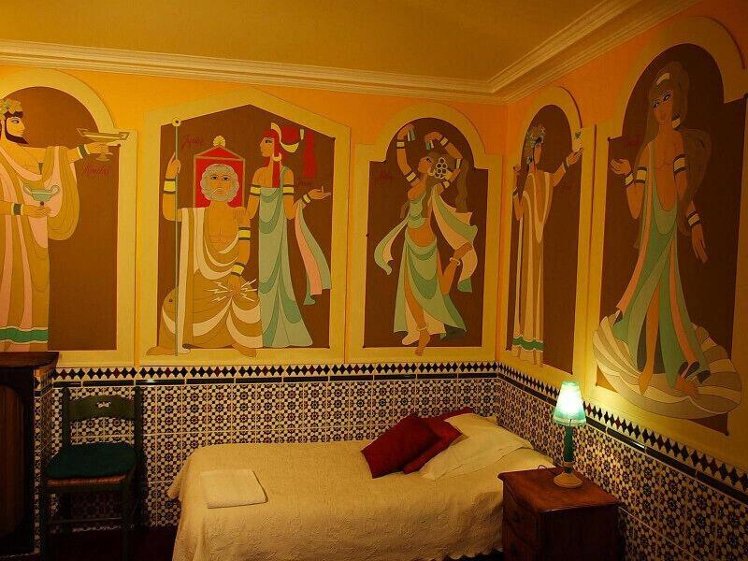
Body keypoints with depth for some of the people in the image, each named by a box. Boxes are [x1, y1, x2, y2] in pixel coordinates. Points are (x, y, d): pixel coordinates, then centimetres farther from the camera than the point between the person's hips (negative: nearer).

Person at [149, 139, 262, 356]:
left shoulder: (239, 214, -2)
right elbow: (169, 213, -11)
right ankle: (170, 345, 15)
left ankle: (243, 345, -6)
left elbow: (245, 247, -5)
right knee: (175, 302, -10)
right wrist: (170, 177, -13)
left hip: (230, 276, -2)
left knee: (249, 301, -27)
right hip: (202, 278, 2)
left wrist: (236, 274, -17)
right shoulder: (199, 215, 1)